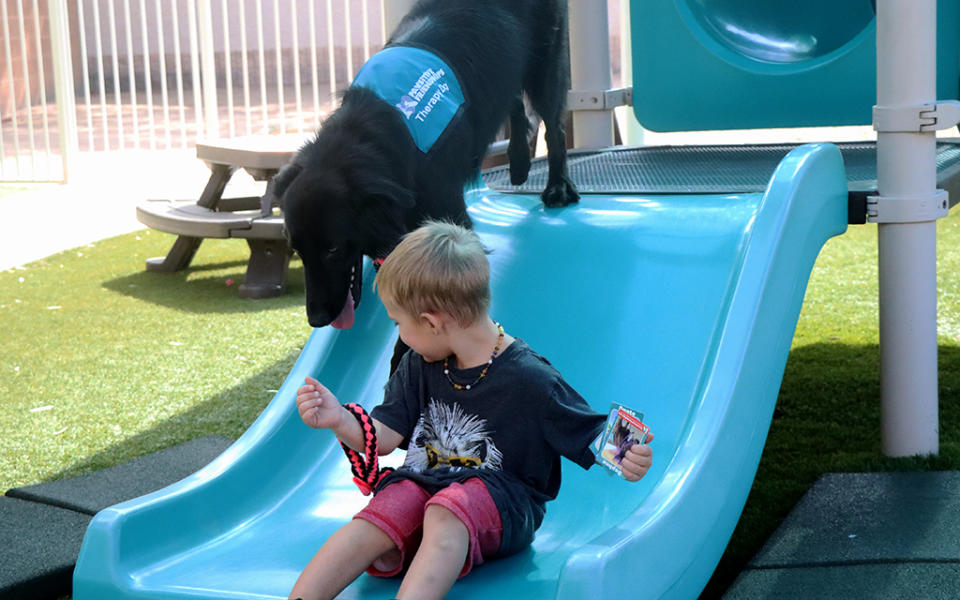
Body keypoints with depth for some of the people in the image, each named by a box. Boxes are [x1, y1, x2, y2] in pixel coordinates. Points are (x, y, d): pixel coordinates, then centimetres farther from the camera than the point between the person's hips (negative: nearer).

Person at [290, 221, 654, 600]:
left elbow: (592, 438, -7)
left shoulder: (530, 380, -11)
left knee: (444, 514, -37)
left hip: (500, 501, -5)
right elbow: (384, 438, 5)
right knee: (374, 522, -26)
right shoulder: (420, 366, 7)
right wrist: (339, 420, -14)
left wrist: (626, 458, -29)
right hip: (424, 483, 5)